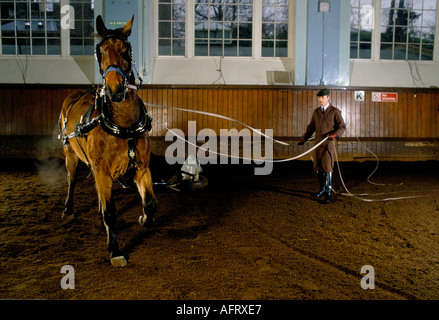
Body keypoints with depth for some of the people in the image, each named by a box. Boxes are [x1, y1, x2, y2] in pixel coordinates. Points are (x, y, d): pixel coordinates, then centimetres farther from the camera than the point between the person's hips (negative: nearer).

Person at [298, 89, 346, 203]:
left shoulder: (335, 111, -2)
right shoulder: (316, 112, 14)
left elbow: (342, 126, -3)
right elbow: (311, 127, 22)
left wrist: (335, 134, -21)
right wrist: (304, 138, 15)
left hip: (328, 143, -5)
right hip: (318, 143, 6)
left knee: (328, 168, -7)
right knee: (319, 168, 11)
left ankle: (328, 192, 0)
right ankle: (322, 189, 26)